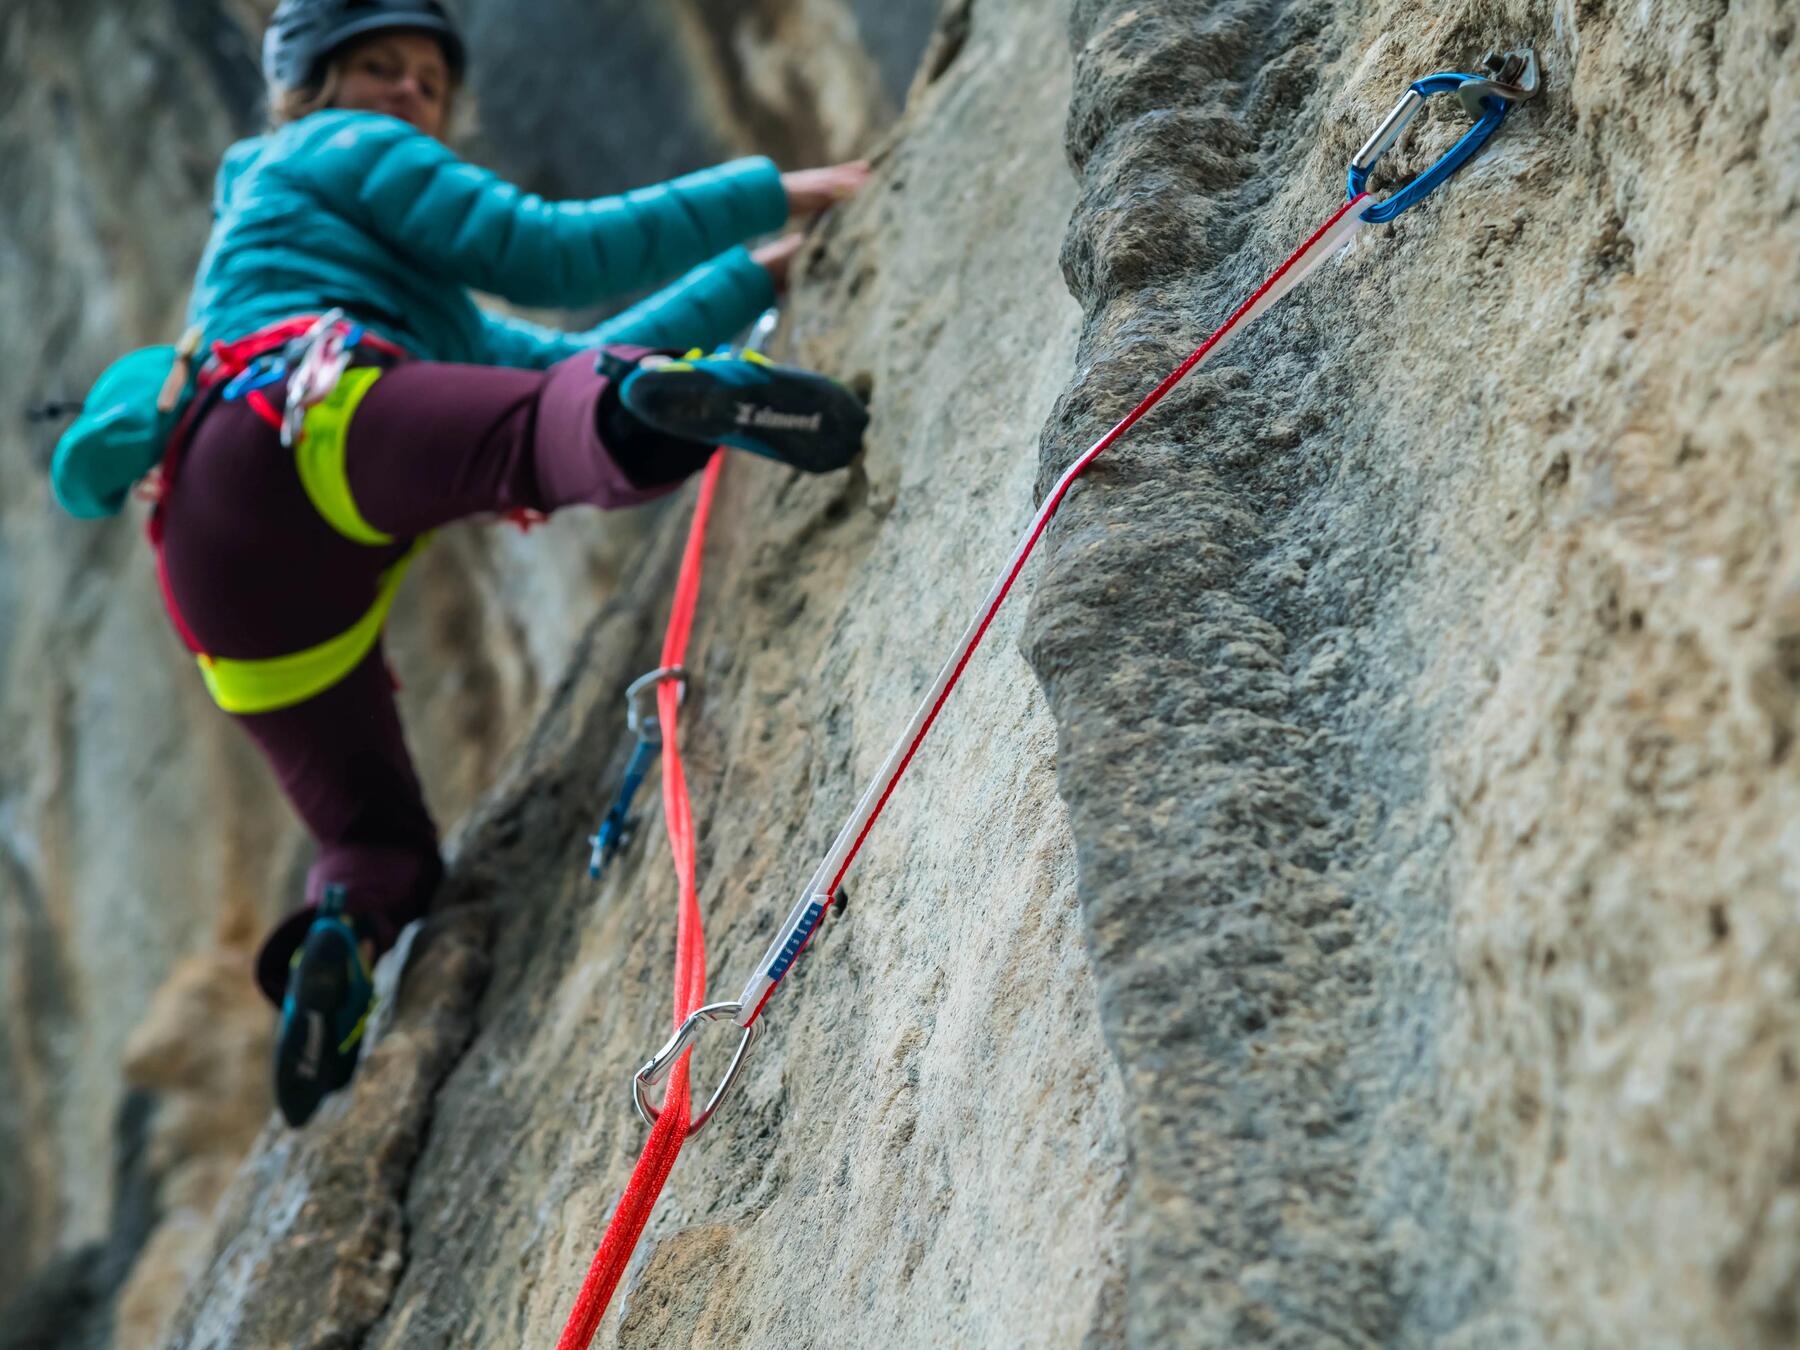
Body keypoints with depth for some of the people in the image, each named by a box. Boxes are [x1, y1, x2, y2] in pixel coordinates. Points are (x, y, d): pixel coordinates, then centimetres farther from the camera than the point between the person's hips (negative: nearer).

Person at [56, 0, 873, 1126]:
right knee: (548, 427, -34)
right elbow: (550, 255, 13)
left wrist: (758, 277, 43)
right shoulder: (334, 150, 24)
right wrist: (767, 193, 18)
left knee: (383, 851, 12)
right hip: (300, 417, -8)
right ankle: (667, 403, -67)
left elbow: (569, 354, 42)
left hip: (219, 558, 8)